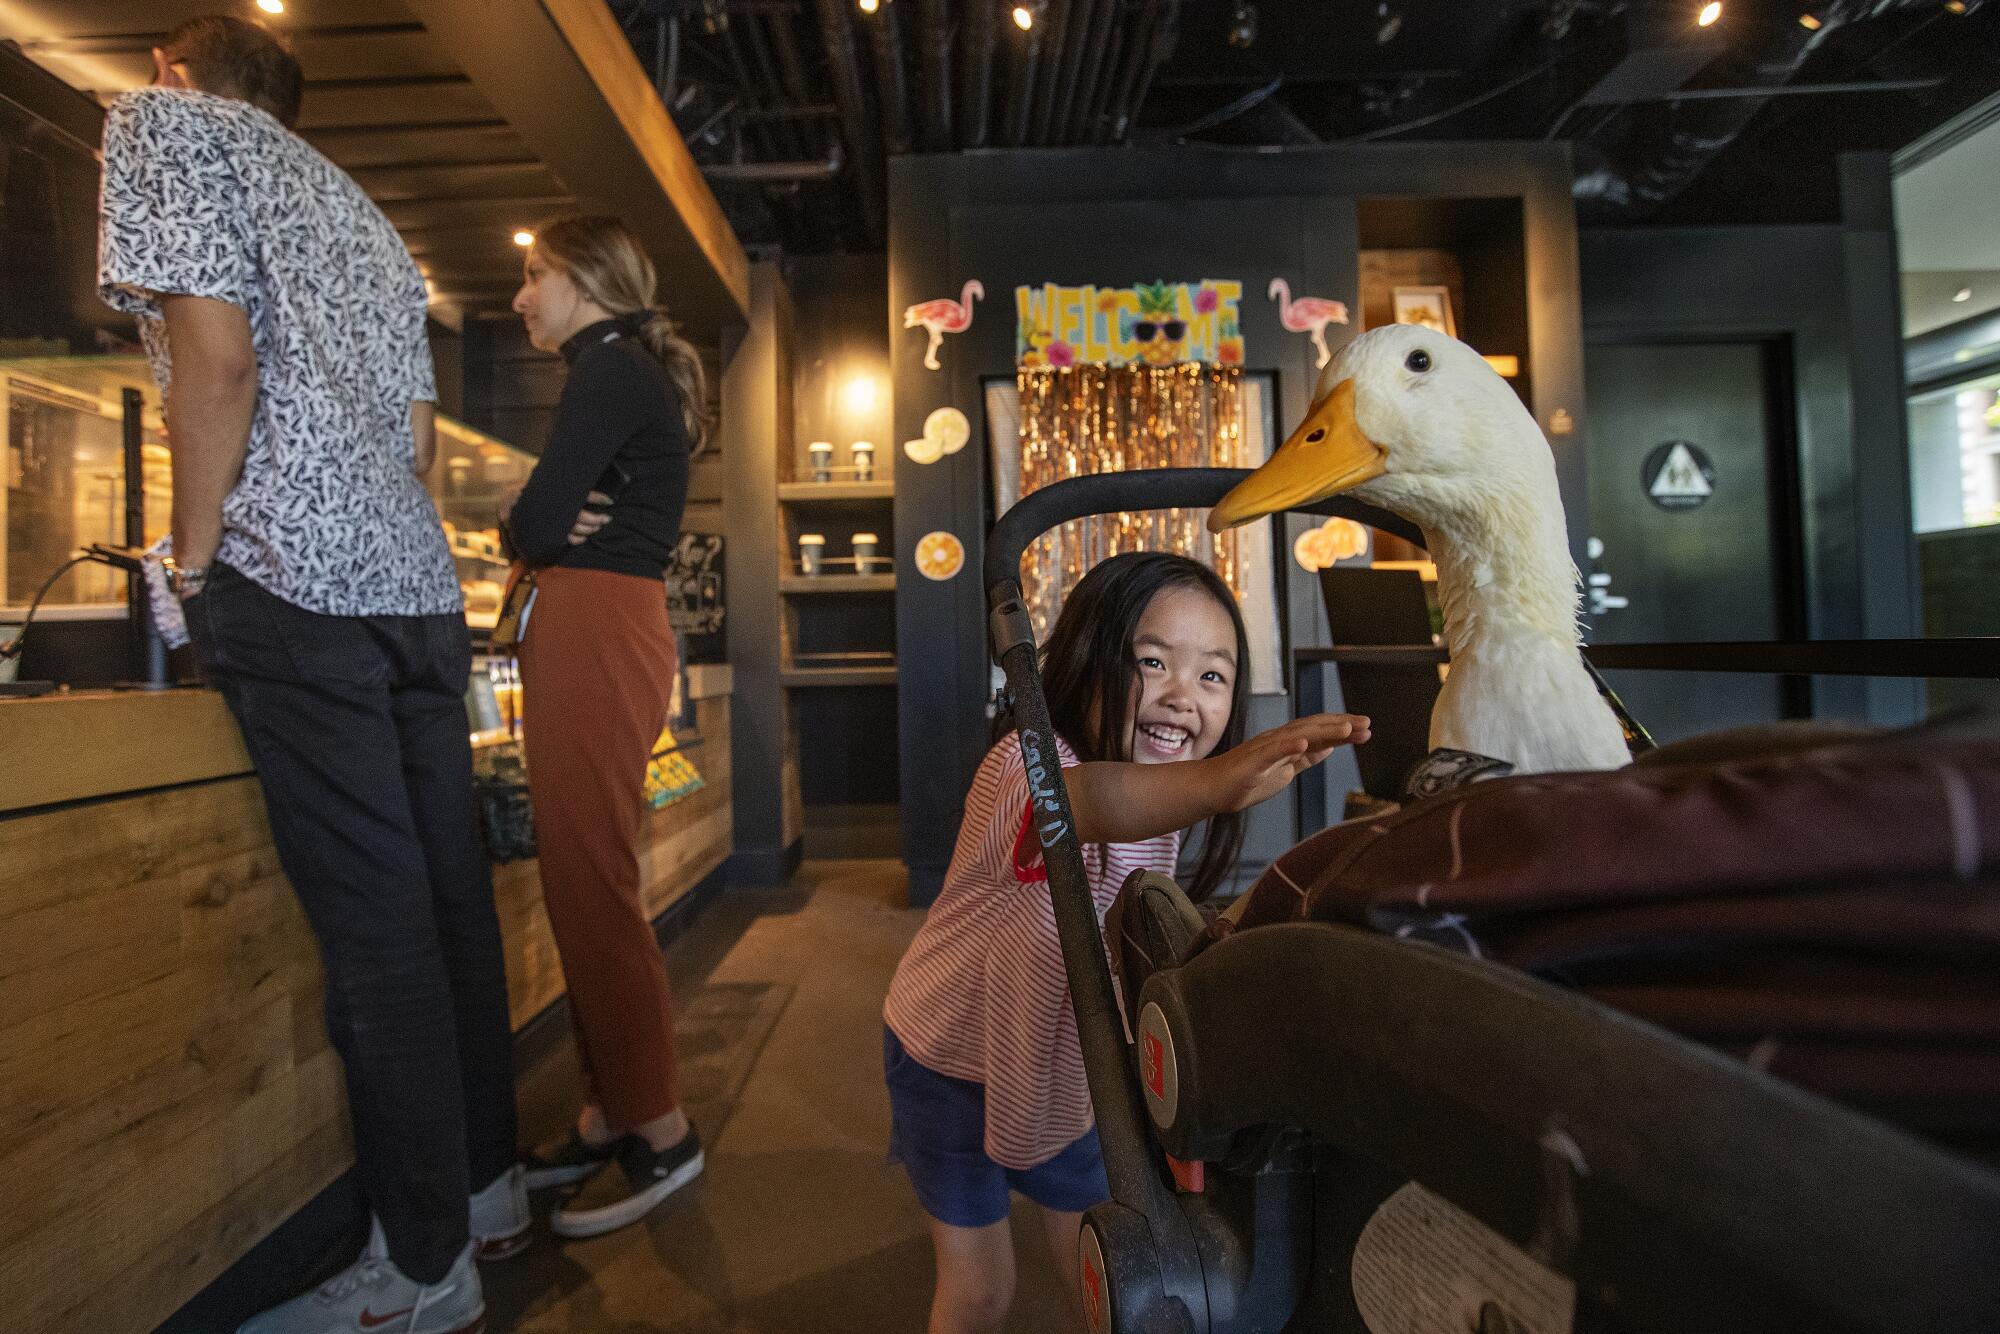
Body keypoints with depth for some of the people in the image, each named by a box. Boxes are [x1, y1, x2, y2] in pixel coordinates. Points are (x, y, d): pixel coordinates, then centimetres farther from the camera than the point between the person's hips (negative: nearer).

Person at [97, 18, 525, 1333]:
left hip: (298, 582, -7)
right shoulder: (362, 213, 29)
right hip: (417, 579, 8)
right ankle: (488, 1185, 23)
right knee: (450, 893, 9)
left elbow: (216, 353, -9)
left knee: (375, 922, -6)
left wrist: (193, 558, -3)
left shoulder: (166, 121, 8)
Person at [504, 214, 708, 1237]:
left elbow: (536, 522, -14)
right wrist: (553, 525, -2)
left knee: (589, 886, -8)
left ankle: (659, 1131, 3)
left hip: (593, 633, -10)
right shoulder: (629, 375, 25)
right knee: (582, 884, 10)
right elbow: (549, 521, 20)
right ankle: (610, 1115, 21)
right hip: (593, 637, 10)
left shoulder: (609, 368, -4)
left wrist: (537, 529, 7)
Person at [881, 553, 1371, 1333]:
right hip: (950, 1062, -5)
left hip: (1065, 1069, 5)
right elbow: (1088, 800, -60)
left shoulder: (1161, 794, -11)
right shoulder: (1026, 766, -34)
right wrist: (1212, 783, -76)